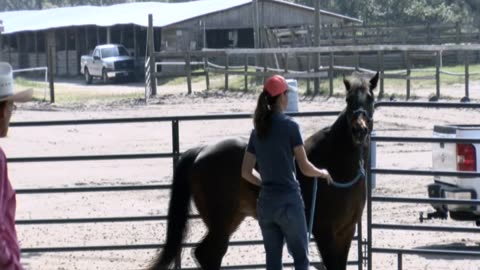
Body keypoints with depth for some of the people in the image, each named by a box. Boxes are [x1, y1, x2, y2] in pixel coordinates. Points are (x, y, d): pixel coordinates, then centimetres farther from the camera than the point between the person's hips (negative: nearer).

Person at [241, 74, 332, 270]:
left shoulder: (258, 130, 6)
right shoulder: (290, 125, -10)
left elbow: (246, 172, 8)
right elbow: (305, 168, -8)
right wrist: (322, 173, 11)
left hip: (265, 202, 5)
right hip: (288, 200, -5)